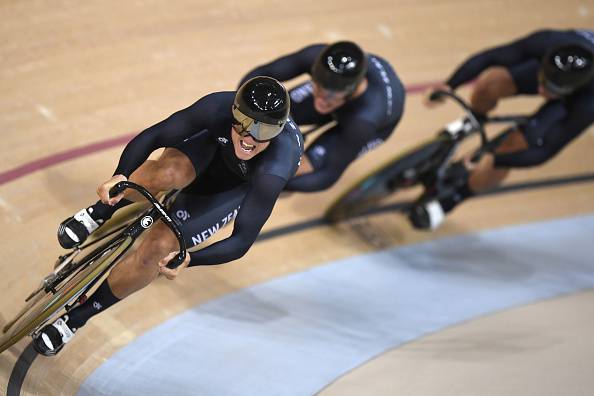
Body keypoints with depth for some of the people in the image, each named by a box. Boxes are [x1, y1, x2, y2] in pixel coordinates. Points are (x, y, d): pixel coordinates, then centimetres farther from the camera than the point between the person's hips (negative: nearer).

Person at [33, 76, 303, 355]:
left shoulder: (273, 170, -43)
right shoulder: (219, 108, -37)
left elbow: (242, 240, -38)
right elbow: (149, 137, -30)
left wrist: (188, 260, -51)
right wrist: (120, 177, -46)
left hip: (240, 186, -1)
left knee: (159, 244, -19)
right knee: (167, 173, -37)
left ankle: (76, 317, 2)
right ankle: (100, 213, -3)